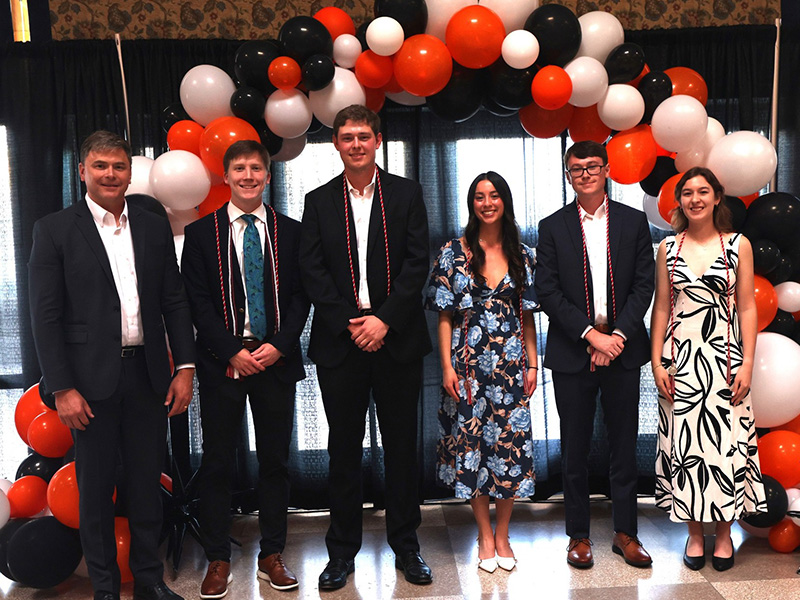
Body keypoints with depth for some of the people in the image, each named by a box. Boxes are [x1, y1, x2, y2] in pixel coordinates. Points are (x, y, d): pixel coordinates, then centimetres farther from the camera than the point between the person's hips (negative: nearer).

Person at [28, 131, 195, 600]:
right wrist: (62, 388, -10)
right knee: (95, 487, 10)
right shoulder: (54, 230, -1)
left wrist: (185, 367, 1)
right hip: (91, 380, -3)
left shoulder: (155, 227, 8)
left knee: (147, 481, 13)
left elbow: (175, 302, 8)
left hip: (148, 375, 3)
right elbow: (46, 315, -5)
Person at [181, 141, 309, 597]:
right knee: (218, 462, 5)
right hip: (222, 362, -1)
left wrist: (278, 346, -9)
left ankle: (273, 555, 22)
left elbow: (300, 297, 4)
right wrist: (231, 353, -10)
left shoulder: (290, 232, 8)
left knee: (275, 460, 8)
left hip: (276, 359, 1)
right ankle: (218, 559, 19)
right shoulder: (201, 232, 5)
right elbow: (198, 301, -1)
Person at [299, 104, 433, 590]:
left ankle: (406, 544, 23)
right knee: (344, 447, 8)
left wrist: (384, 319, -12)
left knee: (402, 444, 8)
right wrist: (349, 322, -10)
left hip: (396, 337, 0)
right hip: (340, 342, 1)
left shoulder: (407, 194, 6)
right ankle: (342, 550, 21)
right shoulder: (319, 201, 8)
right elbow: (312, 271, 1)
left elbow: (418, 263, -3)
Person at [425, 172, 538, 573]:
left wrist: (532, 363, 4)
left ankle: (503, 535, 20)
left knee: (510, 445, 4)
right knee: (471, 445, 3)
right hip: (468, 365, -1)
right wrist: (447, 366, -7)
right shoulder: (454, 253, 1)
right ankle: (485, 536, 19)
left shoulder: (522, 255, 7)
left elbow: (527, 315, 9)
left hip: (510, 366, 2)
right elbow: (445, 316, 0)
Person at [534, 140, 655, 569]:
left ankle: (625, 533, 24)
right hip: (572, 353, -1)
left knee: (624, 445, 9)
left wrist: (618, 334, -11)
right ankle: (578, 535, 21)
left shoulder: (634, 221, 7)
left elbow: (643, 285, 2)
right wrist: (591, 335, -13)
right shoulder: (552, 227, 3)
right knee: (575, 450, 7)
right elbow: (547, 292, -4)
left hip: (622, 349, 1)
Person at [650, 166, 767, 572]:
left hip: (724, 359, -1)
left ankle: (724, 534, 20)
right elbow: (661, 308, 6)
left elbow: (747, 309, 2)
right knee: (684, 443, 4)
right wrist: (657, 363, 0)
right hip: (680, 359, 1)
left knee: (726, 444, 2)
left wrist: (747, 364, -5)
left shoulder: (739, 245, 3)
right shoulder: (668, 248, 5)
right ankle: (694, 534, 18)